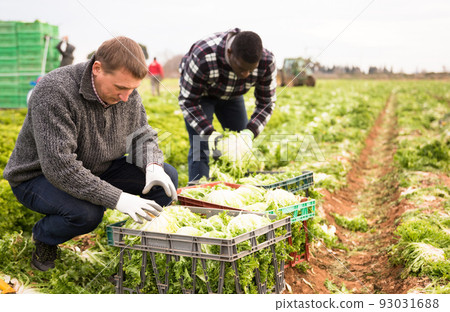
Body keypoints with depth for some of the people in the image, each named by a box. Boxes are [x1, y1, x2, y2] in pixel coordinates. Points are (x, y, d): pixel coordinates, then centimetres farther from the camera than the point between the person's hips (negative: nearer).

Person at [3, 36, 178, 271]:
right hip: (40, 176, -6)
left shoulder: (126, 90, -9)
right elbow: (58, 166, -37)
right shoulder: (54, 92, -31)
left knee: (167, 177, -12)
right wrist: (117, 198, -40)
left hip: (98, 170, 6)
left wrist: (152, 165, -19)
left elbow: (141, 134, 5)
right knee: (86, 213, -37)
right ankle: (43, 237, -2)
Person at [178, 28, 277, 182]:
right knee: (200, 149, -15)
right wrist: (208, 132, -39)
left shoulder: (267, 62, -30)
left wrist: (250, 132, -33)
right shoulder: (203, 58, -41)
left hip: (231, 94, 4)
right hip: (199, 92, -3)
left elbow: (266, 103, -18)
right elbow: (188, 101, -29)